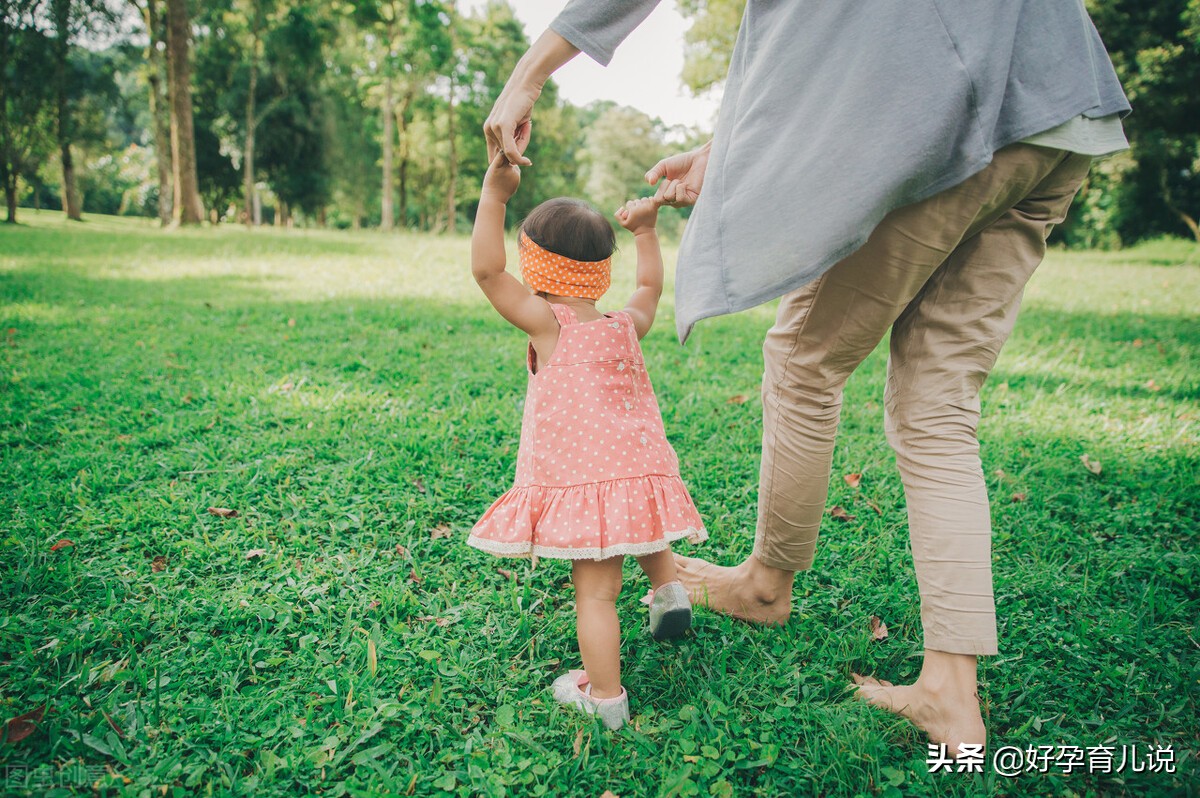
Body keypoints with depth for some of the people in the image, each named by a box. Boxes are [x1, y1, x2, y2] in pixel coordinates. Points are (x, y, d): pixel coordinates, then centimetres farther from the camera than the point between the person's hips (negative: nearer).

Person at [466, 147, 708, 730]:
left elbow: (487, 270, -12)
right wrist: (645, 232, 37)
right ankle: (668, 586, 28)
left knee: (595, 594, 2)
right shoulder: (627, 328, 8)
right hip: (645, 472, 6)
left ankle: (605, 697, 10)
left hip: (582, 483, -5)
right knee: (643, 528, 39)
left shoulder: (549, 326, -8)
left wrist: (494, 194, -11)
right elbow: (650, 287, 30)